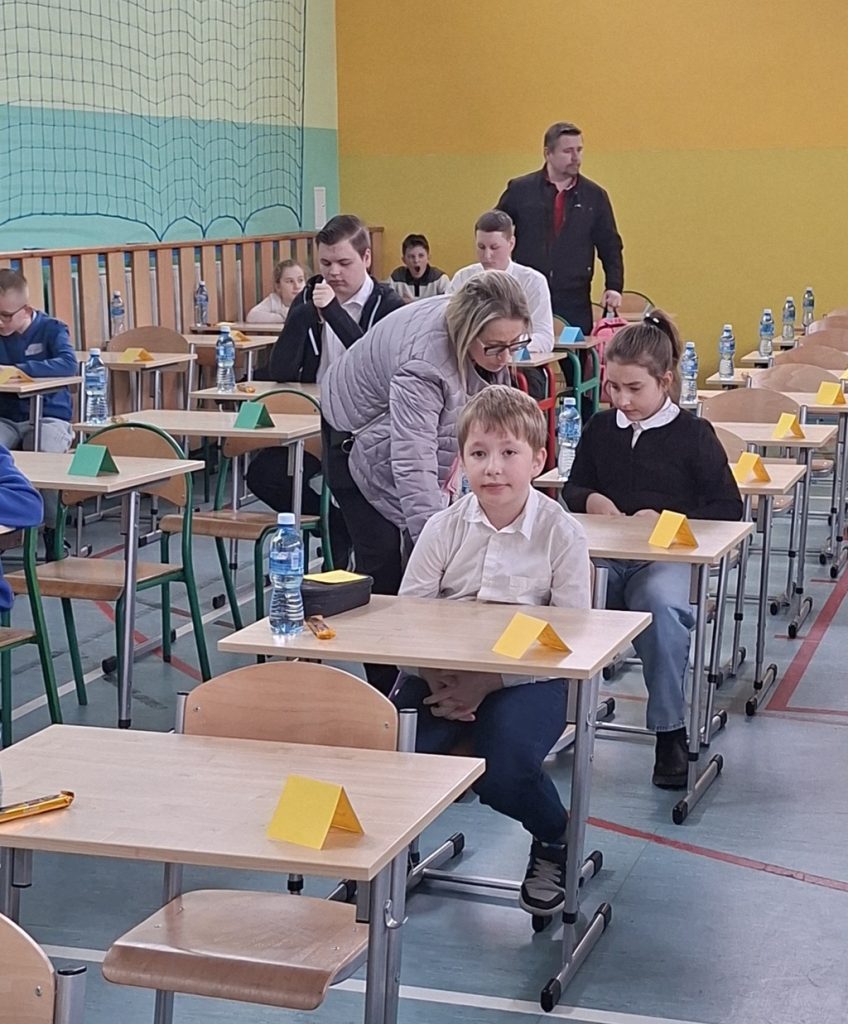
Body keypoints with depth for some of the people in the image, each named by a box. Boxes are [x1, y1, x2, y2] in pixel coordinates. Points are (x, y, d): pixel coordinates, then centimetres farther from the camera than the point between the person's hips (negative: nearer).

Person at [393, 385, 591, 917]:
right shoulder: (445, 527, 0)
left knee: (503, 769, -28)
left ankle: (554, 842, 8)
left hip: (527, 677, -3)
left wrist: (489, 682, -18)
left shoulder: (561, 533, -7)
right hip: (442, 670, 3)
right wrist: (436, 677, -19)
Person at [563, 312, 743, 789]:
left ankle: (671, 732, -26)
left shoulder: (693, 433, 3)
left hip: (667, 557, -3)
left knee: (662, 607, -38)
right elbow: (574, 488, 27)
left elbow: (729, 508, 3)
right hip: (604, 554, 3)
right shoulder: (600, 428, 15)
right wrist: (590, 500, 3)